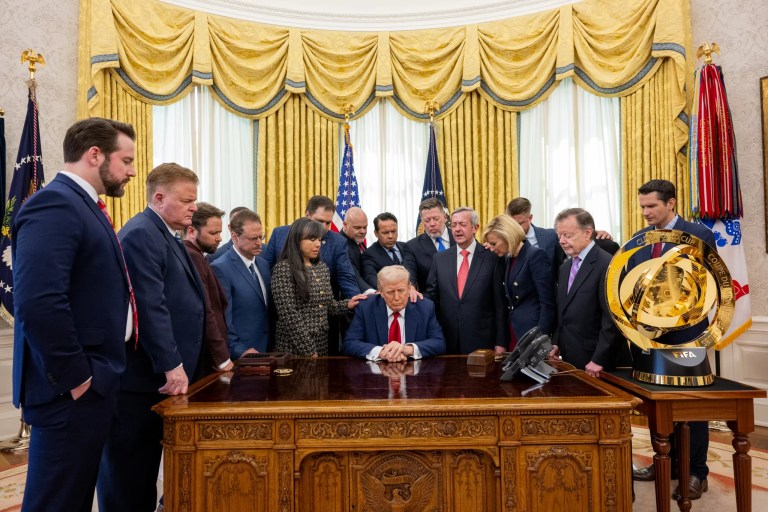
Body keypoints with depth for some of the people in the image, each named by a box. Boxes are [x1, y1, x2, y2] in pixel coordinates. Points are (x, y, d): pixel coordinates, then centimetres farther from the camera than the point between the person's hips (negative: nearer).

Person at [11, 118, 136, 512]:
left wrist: (96, 375, 13)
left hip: (93, 384, 10)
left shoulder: (83, 206, 15)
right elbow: (37, 301, -27)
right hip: (72, 391, -10)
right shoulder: (54, 203, -16)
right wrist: (74, 378, -19)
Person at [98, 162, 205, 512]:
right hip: (140, 376, -9)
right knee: (126, 473, 4)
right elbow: (150, 306, -24)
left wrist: (175, 364, 18)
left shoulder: (165, 234, 15)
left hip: (159, 371, 10)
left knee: (145, 467, 18)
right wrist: (171, 365, -23)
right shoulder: (141, 234, -16)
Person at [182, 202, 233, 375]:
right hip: (203, 359, -9)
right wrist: (223, 358, -19)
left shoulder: (195, 257, 12)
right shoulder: (192, 258, -16)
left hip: (208, 356, 9)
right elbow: (204, 313, -22)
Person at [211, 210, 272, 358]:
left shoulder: (263, 265, 9)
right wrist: (240, 351, -20)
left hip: (267, 350, 7)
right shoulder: (220, 268, -14)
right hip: (240, 356, -6)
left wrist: (271, 346, 7)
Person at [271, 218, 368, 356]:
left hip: (322, 345, 7)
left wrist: (347, 305, -4)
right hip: (294, 347, -6)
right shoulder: (283, 268, -12)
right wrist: (308, 350, -17)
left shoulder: (322, 266, 10)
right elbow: (288, 314, -17)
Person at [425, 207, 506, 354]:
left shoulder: (492, 258, -3)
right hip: (447, 342, 3)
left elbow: (500, 304, -3)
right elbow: (431, 296, 10)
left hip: (481, 341, -2)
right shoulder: (440, 258, 7)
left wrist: (500, 343, -5)